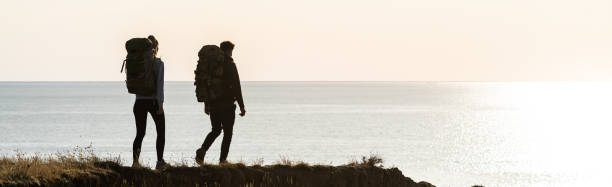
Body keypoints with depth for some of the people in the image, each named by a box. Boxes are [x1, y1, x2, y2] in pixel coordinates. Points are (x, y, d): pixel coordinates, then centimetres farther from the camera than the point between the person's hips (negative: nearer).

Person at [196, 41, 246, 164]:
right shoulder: (230, 65, -10)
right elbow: (236, 87, -12)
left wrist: (206, 104, 22)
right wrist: (242, 106, -9)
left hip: (213, 105, 6)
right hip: (227, 105, -6)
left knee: (215, 130, 18)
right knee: (227, 133, 6)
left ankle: (202, 151, -3)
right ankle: (222, 159, 2)